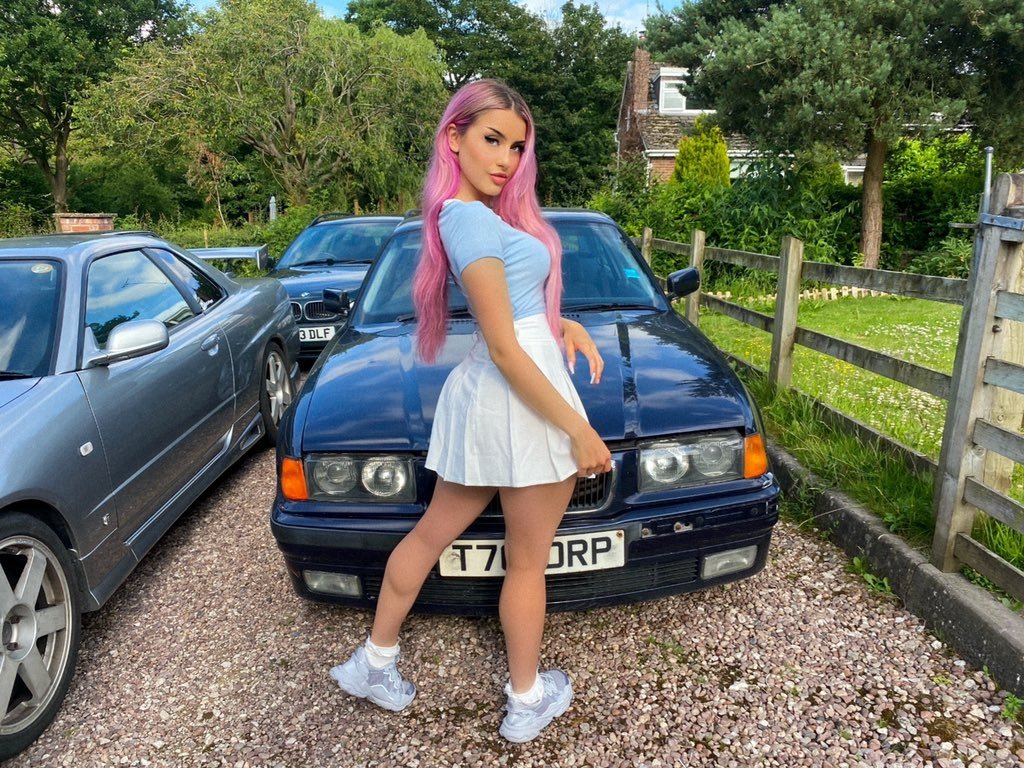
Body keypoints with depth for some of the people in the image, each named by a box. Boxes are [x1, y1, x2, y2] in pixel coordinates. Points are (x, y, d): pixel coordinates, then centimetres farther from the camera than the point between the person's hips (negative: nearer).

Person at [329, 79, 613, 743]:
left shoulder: (466, 212, 11)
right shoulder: (474, 220, -18)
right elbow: (505, 349, -21)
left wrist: (563, 324, 6)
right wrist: (578, 429, -18)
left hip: (481, 393, 9)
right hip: (522, 398, -9)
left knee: (433, 532, 18)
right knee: (527, 562, 9)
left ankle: (375, 663, 35)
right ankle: (528, 702, 29)